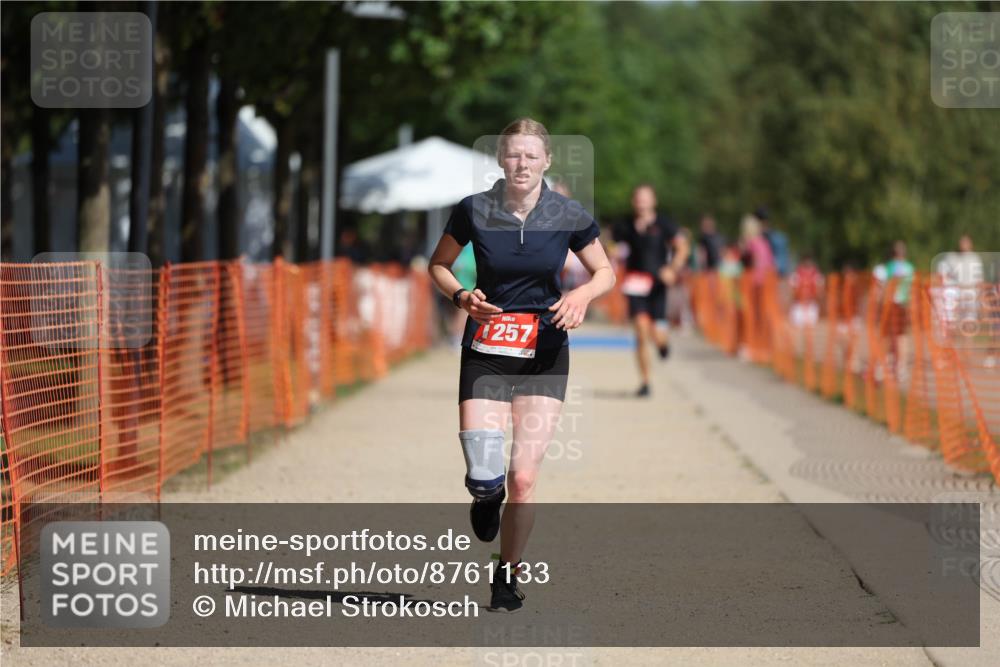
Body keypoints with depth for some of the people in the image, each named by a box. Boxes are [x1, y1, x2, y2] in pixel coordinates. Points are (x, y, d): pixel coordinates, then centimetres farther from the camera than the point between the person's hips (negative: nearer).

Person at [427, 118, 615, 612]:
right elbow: (438, 265, 9)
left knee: (523, 477, -7)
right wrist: (461, 296, -11)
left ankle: (508, 575, 16)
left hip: (544, 354, 0)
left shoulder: (569, 217, -4)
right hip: (485, 353, 0)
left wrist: (583, 294, -12)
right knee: (483, 476, -12)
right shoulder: (473, 211, -5)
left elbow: (605, 272, 9)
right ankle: (487, 496, 28)